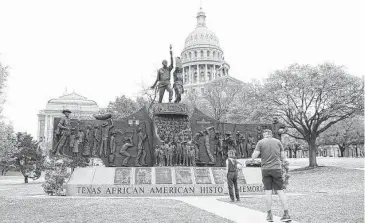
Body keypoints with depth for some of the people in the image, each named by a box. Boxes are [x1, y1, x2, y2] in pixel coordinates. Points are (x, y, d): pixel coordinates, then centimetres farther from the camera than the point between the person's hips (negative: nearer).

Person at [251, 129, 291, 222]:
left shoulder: (260, 142, 1)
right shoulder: (278, 141, 7)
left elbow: (254, 156, -6)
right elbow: (283, 157, 8)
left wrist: (253, 159, 16)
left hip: (265, 169, -1)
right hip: (277, 168, 1)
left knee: (268, 191, 3)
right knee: (280, 191, 4)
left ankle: (269, 214, 4)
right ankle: (286, 214, 2)